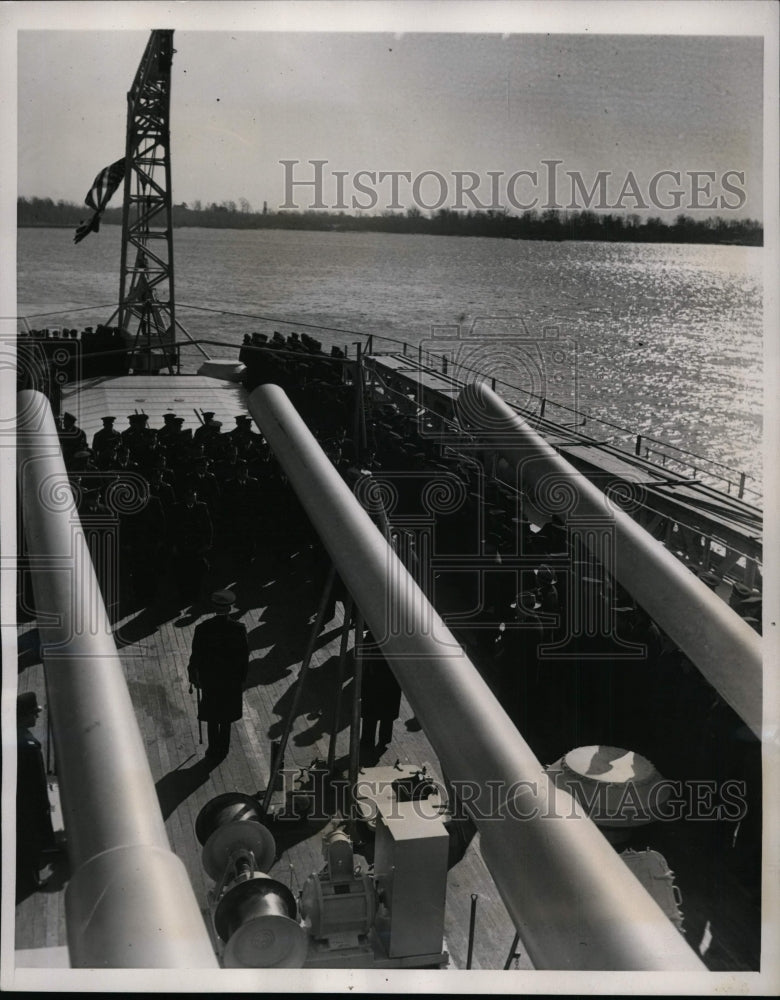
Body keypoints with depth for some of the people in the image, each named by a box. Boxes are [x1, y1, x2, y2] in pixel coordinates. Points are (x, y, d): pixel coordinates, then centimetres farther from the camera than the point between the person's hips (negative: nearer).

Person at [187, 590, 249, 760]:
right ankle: (222, 750, 31)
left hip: (209, 678, 0)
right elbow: (244, 656, -10)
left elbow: (196, 656, -11)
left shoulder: (203, 629, -20)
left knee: (212, 716, 18)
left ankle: (214, 751, 28)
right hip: (232, 680, 0)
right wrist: (242, 679, 5)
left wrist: (193, 676, 6)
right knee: (226, 717, 19)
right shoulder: (239, 629, -19)